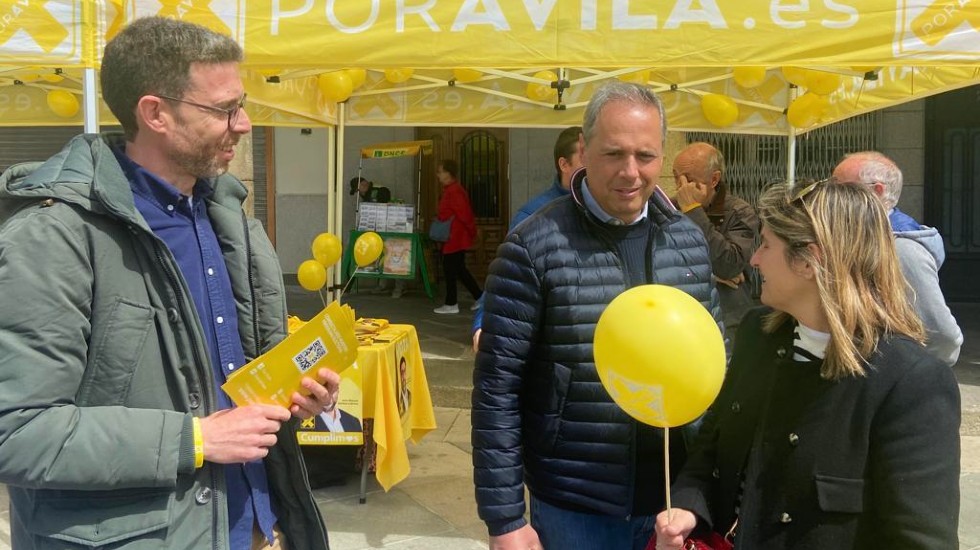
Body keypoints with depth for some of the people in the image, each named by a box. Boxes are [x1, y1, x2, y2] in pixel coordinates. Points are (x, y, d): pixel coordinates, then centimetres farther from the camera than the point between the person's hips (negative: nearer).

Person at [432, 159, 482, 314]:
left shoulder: (453, 191, -19)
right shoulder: (452, 190, 14)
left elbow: (464, 213, -22)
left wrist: (472, 230, -15)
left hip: (454, 238, -10)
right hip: (457, 238, 10)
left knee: (450, 270, -1)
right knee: (459, 270, 15)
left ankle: (451, 304, 8)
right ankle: (480, 297, 20)